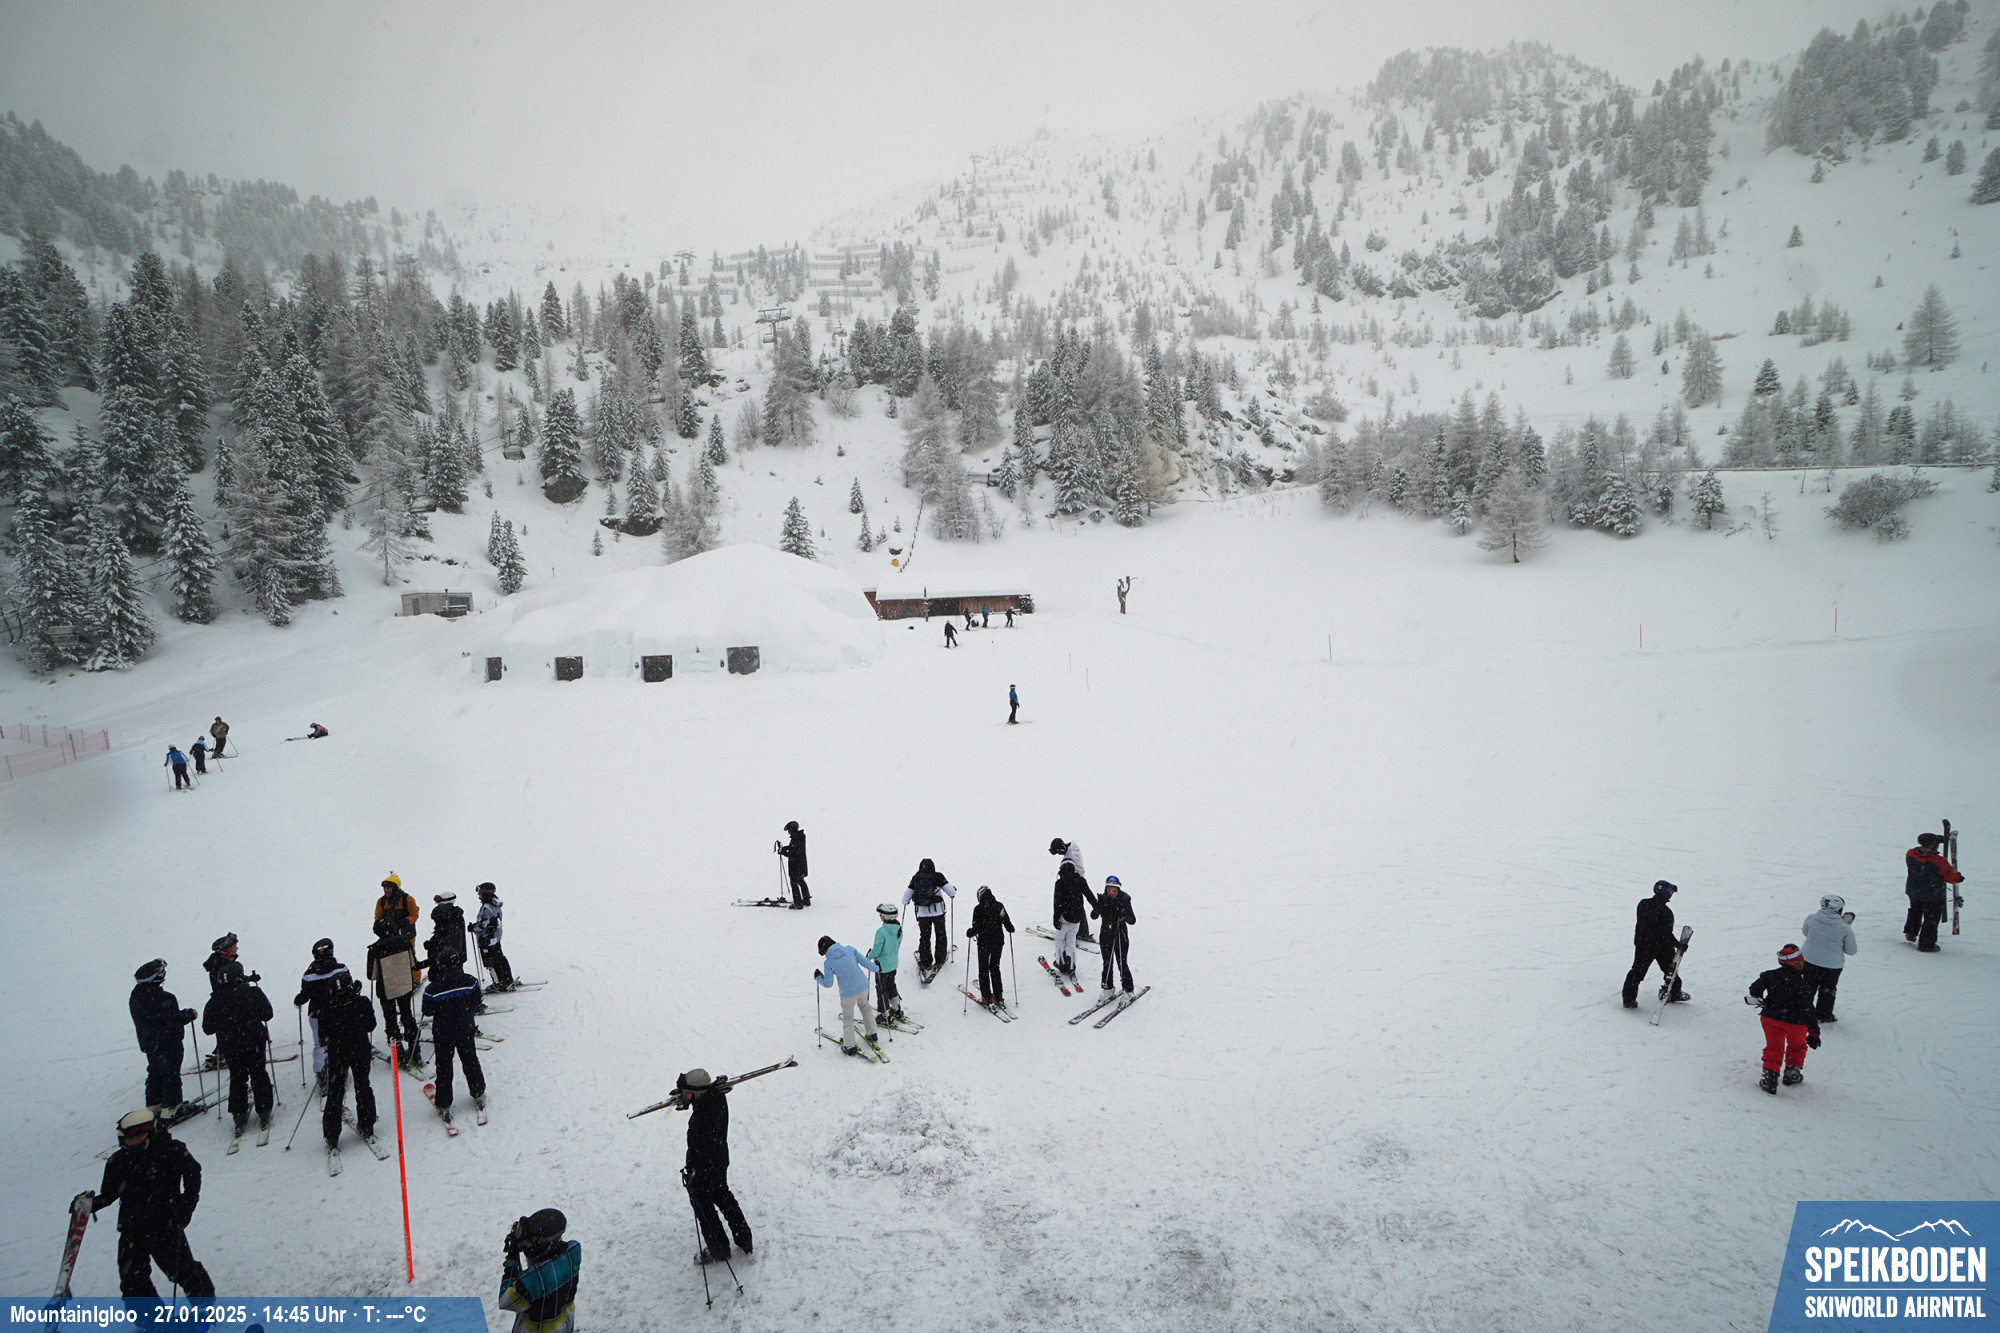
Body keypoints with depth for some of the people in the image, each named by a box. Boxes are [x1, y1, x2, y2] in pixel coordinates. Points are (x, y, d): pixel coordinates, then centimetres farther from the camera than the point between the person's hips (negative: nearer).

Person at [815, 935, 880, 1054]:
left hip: (847, 993, -4)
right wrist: (875, 967, 20)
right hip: (863, 986, 4)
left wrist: (818, 977, 16)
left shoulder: (828, 963, -9)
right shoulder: (849, 949, -4)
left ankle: (850, 1046, 25)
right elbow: (864, 961, 1)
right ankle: (873, 1036, 38)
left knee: (848, 1018, 16)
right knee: (865, 1007, 29)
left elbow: (828, 983, -2)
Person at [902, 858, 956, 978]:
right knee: (940, 935, 17)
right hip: (938, 911, -1)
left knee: (924, 937, 11)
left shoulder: (916, 878, 0)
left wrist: (905, 901, 25)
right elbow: (950, 891, -7)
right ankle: (940, 959, 25)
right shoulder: (938, 876, -6)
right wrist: (953, 893, 16)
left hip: (922, 912, 1)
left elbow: (906, 896, 3)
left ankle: (925, 964, 9)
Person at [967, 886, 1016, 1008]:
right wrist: (1010, 929, 19)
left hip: (984, 943, -4)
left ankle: (986, 997, 8)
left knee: (983, 969, 9)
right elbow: (1007, 922, -1)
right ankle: (998, 996, 16)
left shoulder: (978, 908, -13)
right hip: (998, 942, 4)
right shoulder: (999, 906, -3)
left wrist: (970, 932, 2)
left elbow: (976, 927, -16)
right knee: (995, 968, 17)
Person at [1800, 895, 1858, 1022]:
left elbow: (1805, 932, 12)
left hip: (1809, 960, 2)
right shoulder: (1845, 929, -15)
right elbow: (1851, 950, -3)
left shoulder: (1811, 918, -8)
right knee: (1827, 991, 19)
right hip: (1832, 964, -2)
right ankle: (1824, 1015, 29)